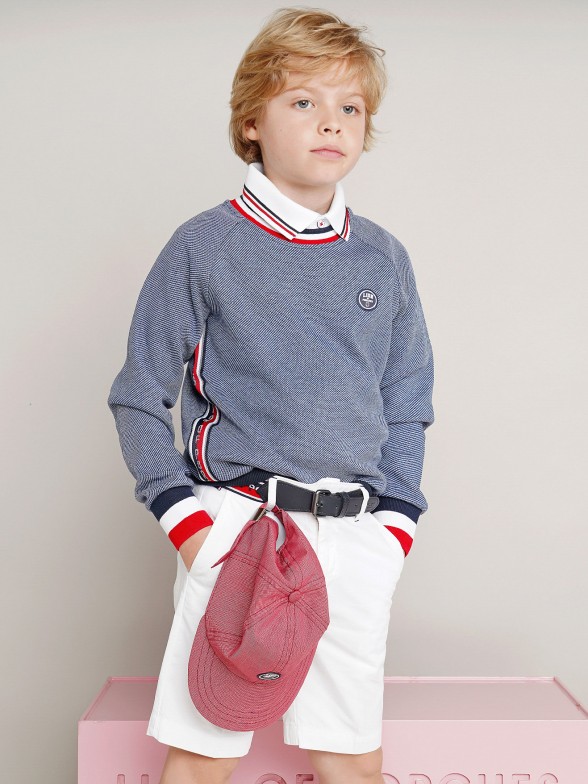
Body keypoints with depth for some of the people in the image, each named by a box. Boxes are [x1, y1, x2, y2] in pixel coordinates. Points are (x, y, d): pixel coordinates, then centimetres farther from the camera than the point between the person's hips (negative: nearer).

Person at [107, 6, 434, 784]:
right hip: (236, 523, -3)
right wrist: (185, 516, -6)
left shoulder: (384, 259, 10)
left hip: (355, 538, 3)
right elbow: (139, 397, 2)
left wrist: (396, 521, 6)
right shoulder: (203, 247, -1)